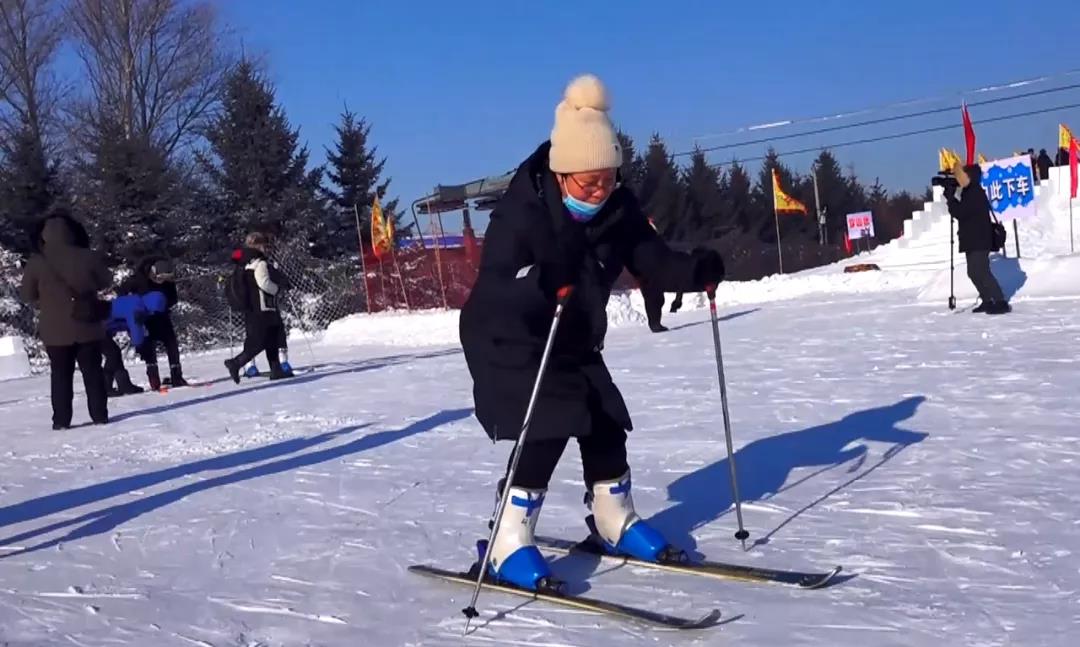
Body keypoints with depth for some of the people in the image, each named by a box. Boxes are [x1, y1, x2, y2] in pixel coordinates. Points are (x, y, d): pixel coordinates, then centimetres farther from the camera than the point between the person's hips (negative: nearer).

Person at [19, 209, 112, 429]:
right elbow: (106, 281, 6)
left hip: (55, 329, 0)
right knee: (93, 372, 10)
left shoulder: (36, 262, -10)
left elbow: (28, 295, 1)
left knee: (60, 375, 8)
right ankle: (100, 415, 11)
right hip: (88, 325, 0)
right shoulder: (87, 257, -9)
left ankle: (61, 420, 7)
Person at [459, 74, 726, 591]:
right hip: (507, 340, -7)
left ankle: (615, 522, 27)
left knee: (605, 421, 6)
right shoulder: (520, 214, -28)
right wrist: (543, 282, -57)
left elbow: (651, 261, -6)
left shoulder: (618, 209, -9)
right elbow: (496, 286, -37)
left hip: (575, 342, 7)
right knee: (547, 427, -19)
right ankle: (509, 543, -9)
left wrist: (696, 272, -26)